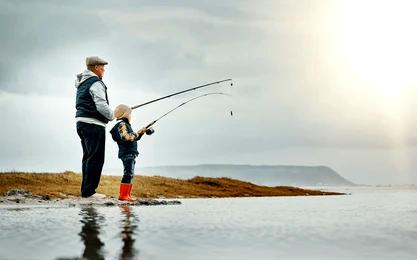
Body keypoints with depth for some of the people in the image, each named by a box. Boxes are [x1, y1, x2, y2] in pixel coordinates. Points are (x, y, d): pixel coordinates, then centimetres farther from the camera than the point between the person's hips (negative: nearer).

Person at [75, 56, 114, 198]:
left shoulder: (82, 83, 19)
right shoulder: (96, 83, -12)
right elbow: (102, 106, -21)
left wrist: (107, 115, 17)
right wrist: (112, 116, -3)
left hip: (81, 122, 10)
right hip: (93, 124, -10)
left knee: (88, 157, 14)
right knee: (95, 158, -7)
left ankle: (86, 189, 17)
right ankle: (89, 191, -6)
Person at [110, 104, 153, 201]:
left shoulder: (126, 125, 22)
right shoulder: (122, 124, -10)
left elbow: (134, 138, 28)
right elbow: (126, 137, -24)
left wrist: (142, 132, 18)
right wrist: (137, 132, -14)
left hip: (130, 154, 11)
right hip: (127, 153, -11)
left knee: (130, 174, 12)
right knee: (128, 173, -13)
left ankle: (127, 194, 17)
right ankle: (123, 195, -14)